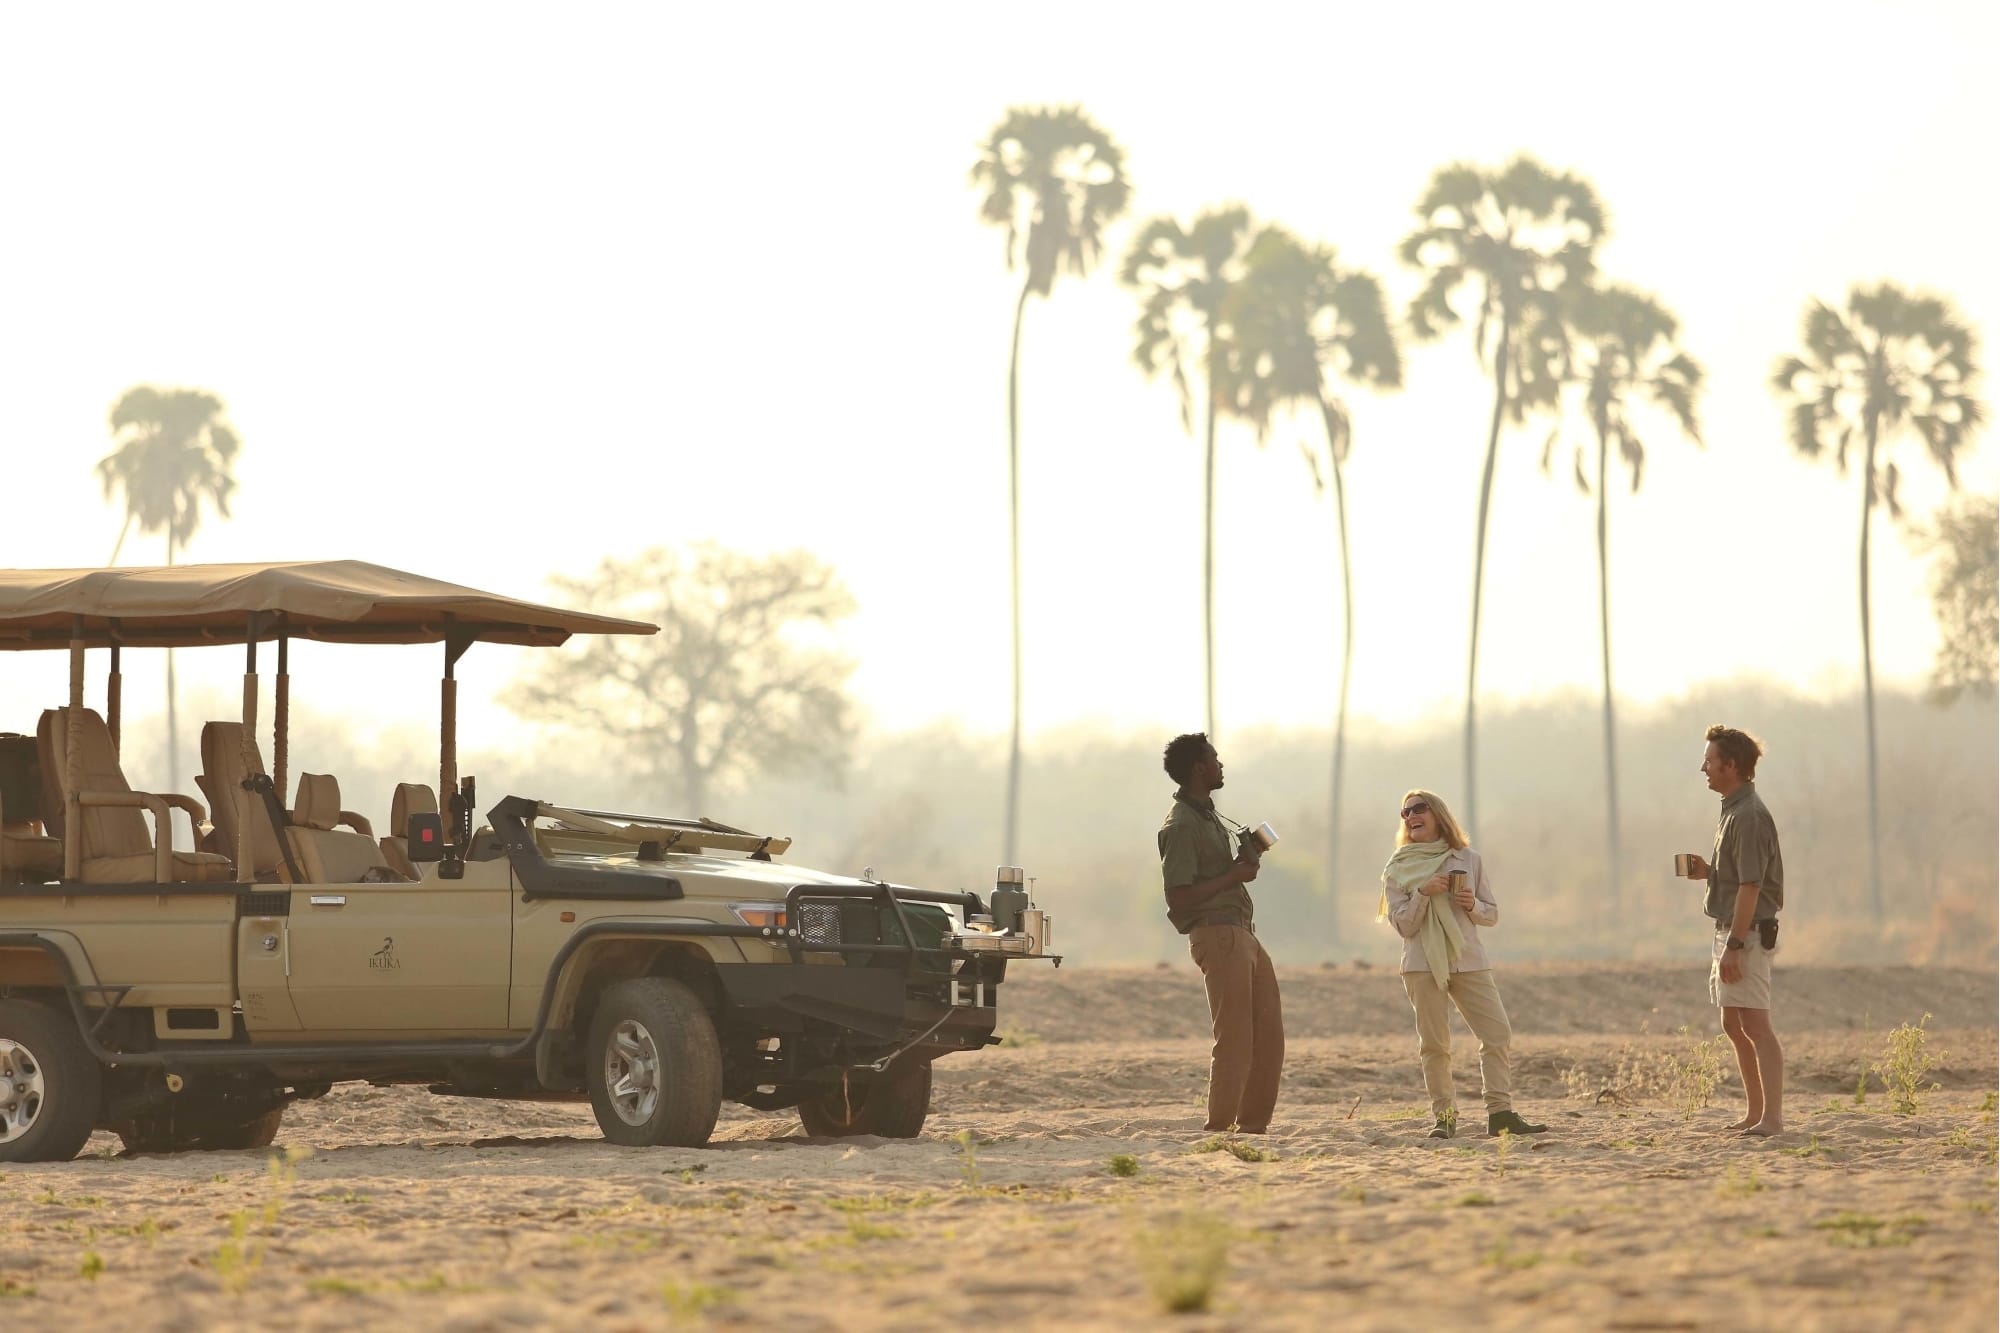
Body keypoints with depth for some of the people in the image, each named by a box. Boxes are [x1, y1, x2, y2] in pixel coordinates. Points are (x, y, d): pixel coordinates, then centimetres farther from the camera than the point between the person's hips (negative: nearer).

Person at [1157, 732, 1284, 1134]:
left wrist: (1243, 864, 11)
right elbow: (1179, 898, -19)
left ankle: (1253, 1122, 14)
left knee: (1268, 1033, 9)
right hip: (1216, 934, -10)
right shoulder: (1181, 826, -13)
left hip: (1242, 933, 10)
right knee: (1235, 1039, -10)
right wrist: (1234, 875, -13)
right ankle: (1219, 1127, -5)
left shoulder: (1208, 815, 18)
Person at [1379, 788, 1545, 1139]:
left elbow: (1492, 915, 13)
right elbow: (1403, 925, -1)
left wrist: (1473, 905, -9)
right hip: (1423, 965, -2)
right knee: (1434, 1044, -4)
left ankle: (1500, 1113, -6)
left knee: (1498, 1033, -7)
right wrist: (1423, 893, -15)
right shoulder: (1398, 870, 5)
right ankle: (1444, 1117, 1)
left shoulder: (1469, 860, 9)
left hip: (1469, 961, 2)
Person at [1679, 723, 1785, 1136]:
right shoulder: (1734, 811, 16)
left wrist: (1734, 946, -24)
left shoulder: (1749, 816, -16)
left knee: (1755, 1025, -13)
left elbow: (1750, 886, -22)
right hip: (1731, 931, 11)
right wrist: (1707, 872, 7)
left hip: (1747, 932, -11)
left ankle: (1772, 1117, -16)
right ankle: (1754, 1113, 22)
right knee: (1734, 1025, 15)